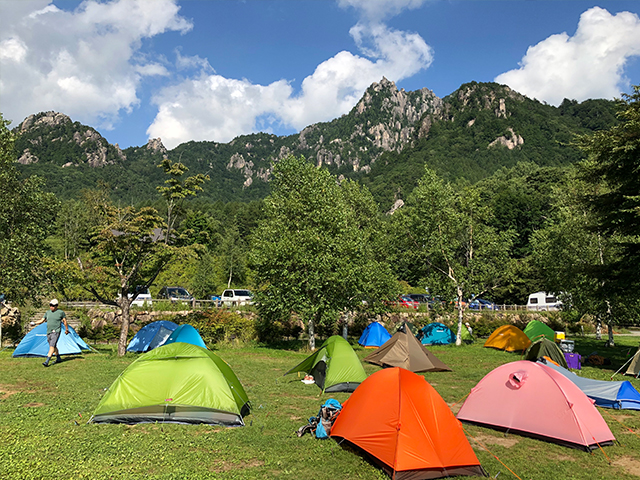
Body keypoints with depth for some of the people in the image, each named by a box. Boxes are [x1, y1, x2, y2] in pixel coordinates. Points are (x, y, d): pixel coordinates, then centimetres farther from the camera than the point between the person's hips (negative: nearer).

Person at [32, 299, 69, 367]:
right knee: (53, 346, 16)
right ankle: (58, 359, 32)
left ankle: (47, 362, -22)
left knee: (52, 346, -16)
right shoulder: (47, 313, 9)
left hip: (56, 332, -6)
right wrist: (34, 323, -5)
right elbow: (42, 320, 10)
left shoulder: (61, 312, -4)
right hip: (48, 332, 6)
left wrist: (66, 330, 9)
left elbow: (65, 321, 5)